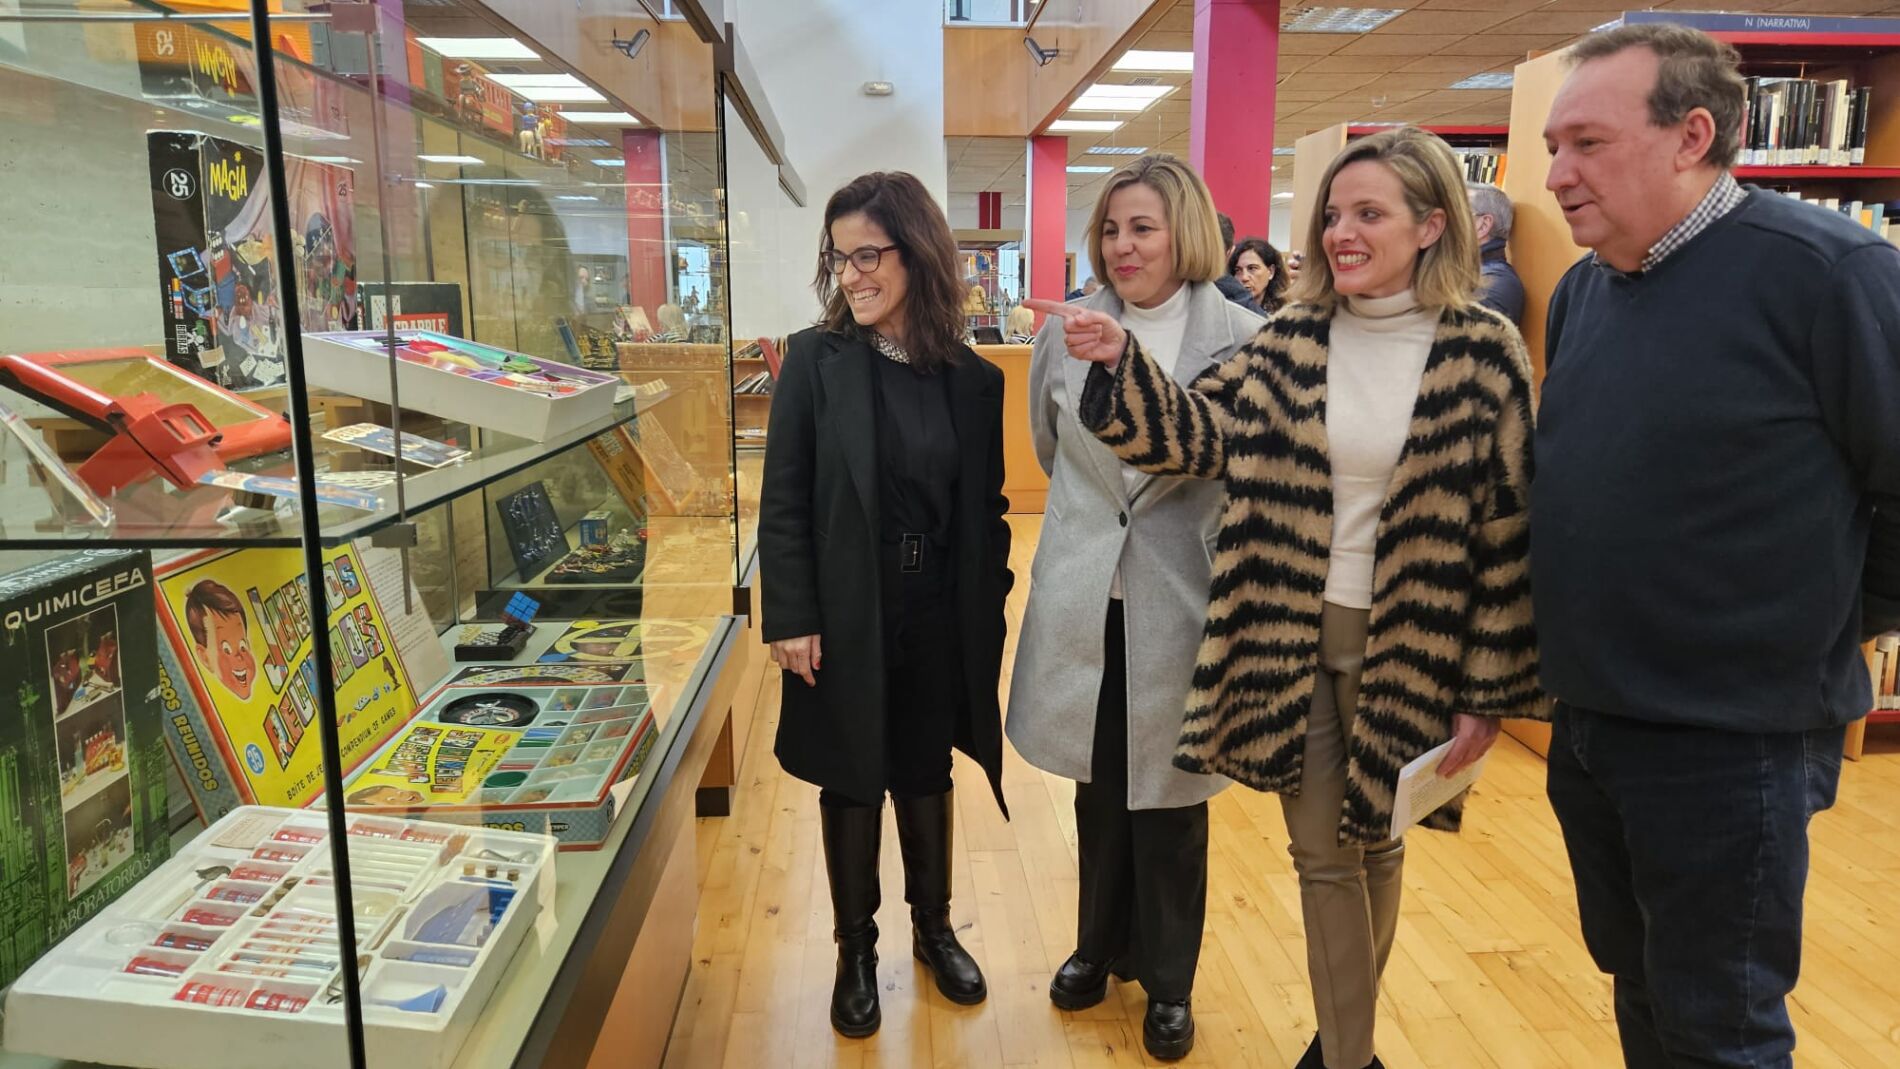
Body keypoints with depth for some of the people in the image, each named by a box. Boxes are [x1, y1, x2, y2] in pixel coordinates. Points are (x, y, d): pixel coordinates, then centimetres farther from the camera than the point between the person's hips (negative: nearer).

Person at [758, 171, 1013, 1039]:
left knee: (926, 775, 17)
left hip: (941, 621, 2)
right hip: (845, 618, -1)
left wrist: (990, 610, 0)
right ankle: (855, 950, 31)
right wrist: (791, 618, -12)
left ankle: (933, 928, 39)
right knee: (852, 784, 12)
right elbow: (783, 502, -7)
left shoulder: (972, 377, -1)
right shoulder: (814, 358, -6)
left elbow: (987, 510, 4)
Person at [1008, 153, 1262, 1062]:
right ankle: (1100, 944, 39)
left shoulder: (1241, 338, -9)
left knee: (1169, 792, 10)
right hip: (1085, 596, 3)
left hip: (1178, 602, -3)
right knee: (1097, 782, 17)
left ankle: (1168, 979, 31)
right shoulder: (1067, 331, 1)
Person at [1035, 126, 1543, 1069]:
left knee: (1375, 842, 16)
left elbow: (1506, 528, -9)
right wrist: (1121, 361, -24)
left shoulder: (1481, 353, -9)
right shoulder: (1293, 341, 1)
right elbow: (1197, 429, -5)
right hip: (1291, 638, 2)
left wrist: (1489, 692, -9)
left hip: (1404, 646, -2)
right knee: (1320, 852, 10)